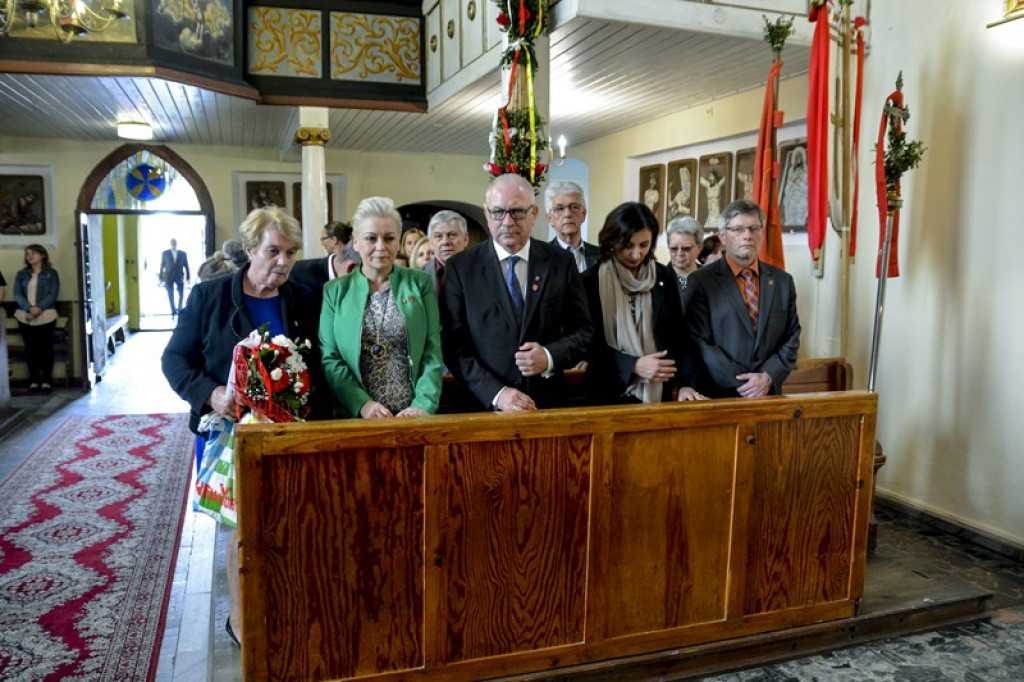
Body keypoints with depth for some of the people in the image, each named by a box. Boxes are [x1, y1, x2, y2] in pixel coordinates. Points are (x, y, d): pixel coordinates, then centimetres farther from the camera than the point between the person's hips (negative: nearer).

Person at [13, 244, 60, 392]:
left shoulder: (51, 273, 5)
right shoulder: (21, 274, 13)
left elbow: (53, 295, -4)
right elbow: (17, 295, 2)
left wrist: (39, 308, -18)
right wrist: (29, 308, -15)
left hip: (46, 316, -3)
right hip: (25, 317, 3)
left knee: (45, 347, -2)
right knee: (30, 348, 3)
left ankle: (46, 381, 2)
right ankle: (34, 380, 8)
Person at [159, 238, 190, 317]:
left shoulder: (183, 253, 6)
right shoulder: (165, 253, 5)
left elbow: (186, 266, 7)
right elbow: (162, 266, 7)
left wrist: (188, 276, 4)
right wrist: (161, 277, 4)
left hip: (179, 277, 1)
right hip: (168, 277, -1)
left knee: (181, 294, -1)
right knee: (170, 295, 0)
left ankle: (179, 310, 18)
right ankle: (173, 311, 8)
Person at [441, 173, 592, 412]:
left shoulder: (561, 263, 0)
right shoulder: (461, 267, -4)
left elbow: (583, 331, 3)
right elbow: (454, 344, -7)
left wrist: (550, 357, -15)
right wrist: (495, 392, -17)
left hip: (548, 404, 2)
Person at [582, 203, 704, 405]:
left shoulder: (664, 278, 4)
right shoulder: (591, 282, -6)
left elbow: (677, 335, 4)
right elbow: (588, 343, -7)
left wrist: (685, 383, -8)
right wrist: (634, 366, -17)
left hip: (659, 393, 3)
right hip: (610, 393, -3)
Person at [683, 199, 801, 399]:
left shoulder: (783, 281, 7)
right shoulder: (701, 282, -5)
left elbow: (791, 337, 6)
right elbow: (700, 343, -11)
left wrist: (769, 377, -9)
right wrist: (741, 384, -15)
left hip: (769, 394, 3)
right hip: (718, 397, -3)